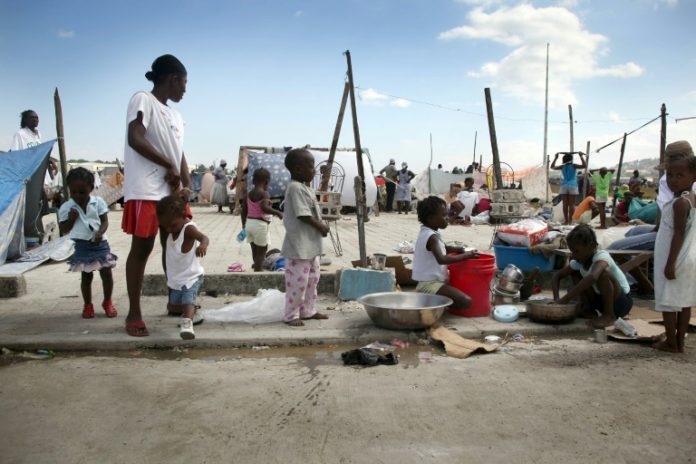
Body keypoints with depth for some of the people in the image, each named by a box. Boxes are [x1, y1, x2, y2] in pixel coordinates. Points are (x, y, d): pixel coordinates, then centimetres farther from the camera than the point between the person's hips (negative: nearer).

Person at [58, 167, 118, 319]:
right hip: (81, 246, 0)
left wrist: (99, 233, -24)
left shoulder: (98, 202, -3)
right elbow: (63, 231, -2)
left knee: (106, 273, 2)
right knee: (86, 276, 7)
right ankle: (88, 305, 23)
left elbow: (105, 221, -5)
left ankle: (107, 302, 21)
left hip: (100, 244, 1)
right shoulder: (66, 207, -4)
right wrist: (71, 219, -18)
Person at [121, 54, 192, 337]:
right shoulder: (143, 100, -4)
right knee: (141, 249, -4)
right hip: (146, 190, -8)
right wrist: (168, 166, -13)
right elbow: (135, 139, -18)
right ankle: (134, 314, 3)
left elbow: (179, 154, 15)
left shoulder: (175, 115, 20)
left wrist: (187, 185, -1)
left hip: (172, 191, 8)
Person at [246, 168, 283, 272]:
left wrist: (244, 224, 21)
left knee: (255, 250, 20)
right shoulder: (264, 194, -15)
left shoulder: (249, 194, 8)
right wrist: (278, 213, -24)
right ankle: (258, 272, 5)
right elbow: (264, 207, -32)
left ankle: (257, 269, 35)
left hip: (249, 223, 8)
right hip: (260, 224, -8)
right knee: (261, 252, 3)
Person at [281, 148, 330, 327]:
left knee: (312, 279, 18)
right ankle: (291, 315, 8)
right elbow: (303, 215, -23)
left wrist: (322, 224, 3)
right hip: (299, 246, -11)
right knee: (298, 282, -3)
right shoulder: (295, 188, -19)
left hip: (311, 245, 11)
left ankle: (307, 310, 28)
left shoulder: (305, 187, 13)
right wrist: (321, 227, -13)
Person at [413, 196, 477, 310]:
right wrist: (466, 255, -25)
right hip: (431, 284, -10)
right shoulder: (432, 237, -19)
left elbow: (442, 248, 29)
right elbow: (441, 259, -34)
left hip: (428, 282, 10)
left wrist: (456, 250, 9)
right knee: (465, 301, -20)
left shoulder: (426, 232, 12)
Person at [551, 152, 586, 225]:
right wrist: (581, 156, -8)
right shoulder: (574, 166, -6)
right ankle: (570, 221, -7)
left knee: (565, 204, 2)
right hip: (573, 186, -3)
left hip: (564, 186, 3)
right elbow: (585, 165, -13)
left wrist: (556, 158, 19)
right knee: (571, 205, -2)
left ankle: (566, 221, 1)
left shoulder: (562, 166, 2)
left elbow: (552, 167, 15)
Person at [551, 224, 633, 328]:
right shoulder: (578, 262, -5)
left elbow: (592, 277, -48)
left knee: (603, 272, -33)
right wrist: (556, 298, -18)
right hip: (601, 299, 7)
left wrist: (565, 299, -47)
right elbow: (557, 276, 2)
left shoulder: (601, 256, -27)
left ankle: (609, 315, -17)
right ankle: (588, 309, 1)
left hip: (623, 302, -7)